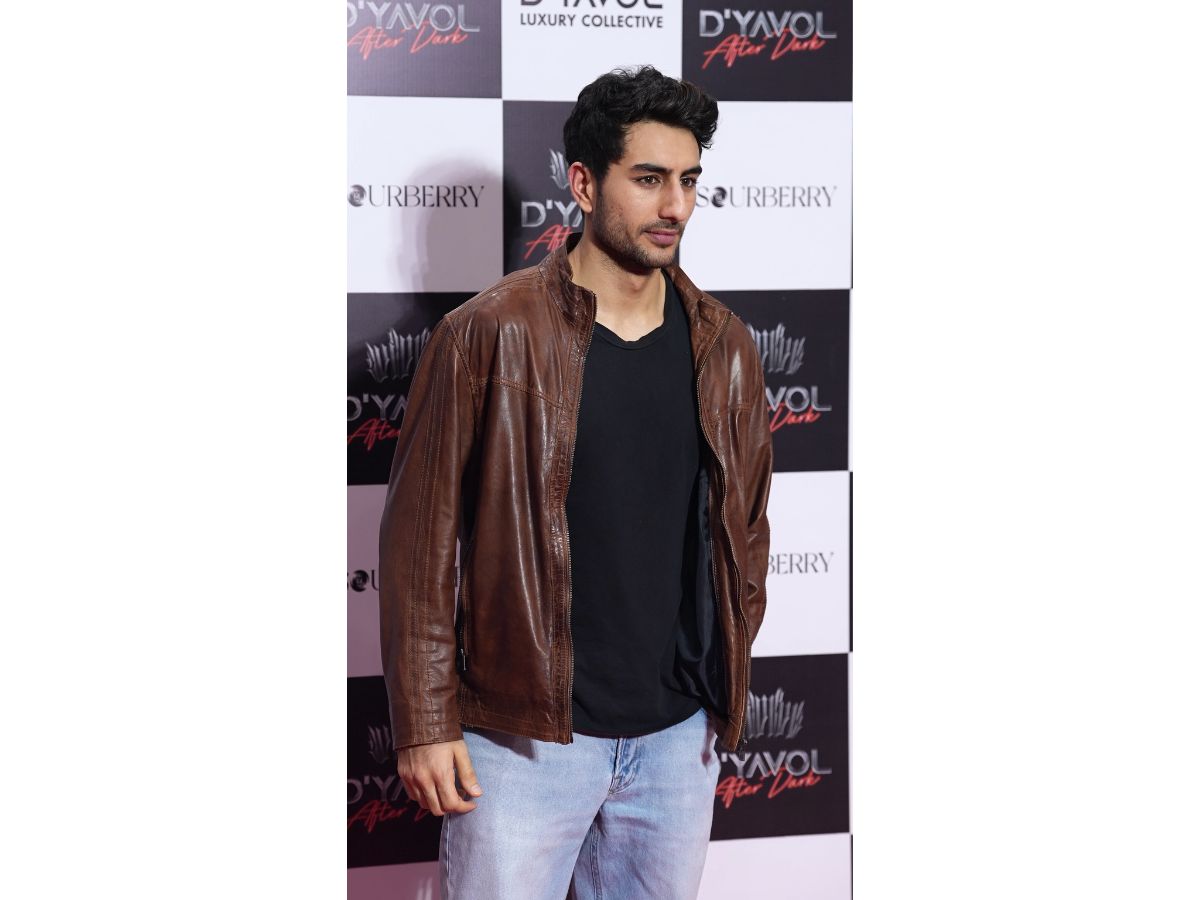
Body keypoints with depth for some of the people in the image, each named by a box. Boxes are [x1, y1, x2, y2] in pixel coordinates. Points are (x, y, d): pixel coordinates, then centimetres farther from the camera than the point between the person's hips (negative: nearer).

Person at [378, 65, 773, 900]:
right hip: (526, 733, -4)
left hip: (681, 734, 4)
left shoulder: (726, 347, 4)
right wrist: (425, 723, -10)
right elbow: (421, 534, -8)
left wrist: (728, 684, 13)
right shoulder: (491, 336, -10)